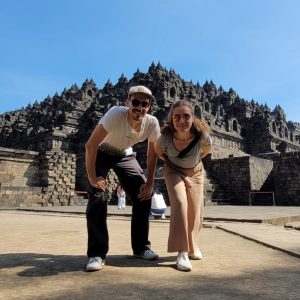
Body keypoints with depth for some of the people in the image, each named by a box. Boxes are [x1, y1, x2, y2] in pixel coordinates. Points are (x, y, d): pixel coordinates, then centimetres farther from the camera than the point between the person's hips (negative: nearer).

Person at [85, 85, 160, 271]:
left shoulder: (152, 123, -23)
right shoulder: (116, 114, -35)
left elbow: (152, 154, -7)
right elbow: (90, 145, -31)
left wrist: (149, 183, -11)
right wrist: (92, 178, -28)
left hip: (125, 155, 4)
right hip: (101, 153, -3)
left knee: (144, 194, -6)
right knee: (96, 196, -19)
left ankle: (141, 247, 10)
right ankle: (97, 254, -7)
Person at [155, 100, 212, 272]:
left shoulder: (202, 135, -31)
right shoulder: (165, 137, -32)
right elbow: (159, 152, -6)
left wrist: (195, 159, -1)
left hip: (195, 172, 2)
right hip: (174, 171, -1)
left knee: (195, 210, 3)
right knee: (179, 203, -23)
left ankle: (192, 246, 31)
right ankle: (182, 252, -13)